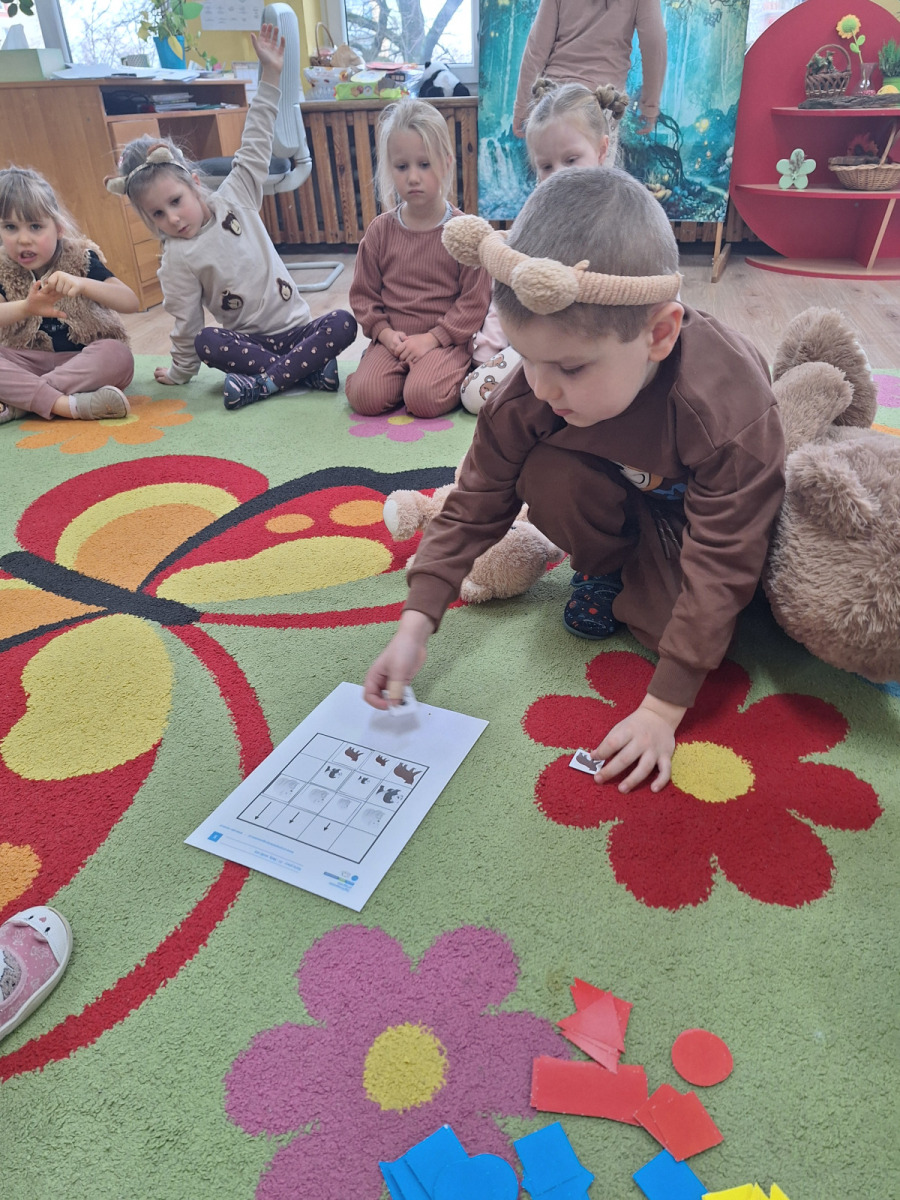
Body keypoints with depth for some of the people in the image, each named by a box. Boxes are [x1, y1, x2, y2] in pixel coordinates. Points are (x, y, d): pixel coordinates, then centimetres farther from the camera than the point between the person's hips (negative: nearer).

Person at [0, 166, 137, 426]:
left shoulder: (81, 258, -6)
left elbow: (131, 303, -20)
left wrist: (82, 284, -37)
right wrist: (26, 307, -40)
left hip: (85, 361, -1)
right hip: (29, 363, 2)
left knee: (118, 355, -34)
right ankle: (65, 404, -35)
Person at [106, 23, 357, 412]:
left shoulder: (232, 198, 4)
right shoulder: (177, 261, -3)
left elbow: (255, 148, 6)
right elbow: (186, 324, 2)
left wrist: (270, 76, 4)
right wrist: (181, 372, 6)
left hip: (296, 326, 2)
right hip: (249, 339, -2)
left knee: (344, 323, -24)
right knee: (205, 341, -33)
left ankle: (264, 381, -28)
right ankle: (312, 369, -34)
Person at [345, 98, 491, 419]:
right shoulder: (380, 230, 6)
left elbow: (475, 299, -6)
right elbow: (363, 294, 10)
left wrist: (432, 338, -14)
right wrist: (385, 333, -7)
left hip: (446, 338, -3)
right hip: (392, 338, 3)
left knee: (423, 398, -29)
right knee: (365, 396, -19)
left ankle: (455, 377, 4)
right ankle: (404, 370, 10)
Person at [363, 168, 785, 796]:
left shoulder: (730, 409, -39)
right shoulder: (528, 395, -29)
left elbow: (719, 570, -34)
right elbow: (476, 503, -20)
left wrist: (663, 708, -33)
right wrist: (415, 624, -28)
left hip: (704, 509, -3)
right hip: (624, 499, 3)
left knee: (680, 620, -26)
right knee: (546, 477, -29)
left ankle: (624, 592, 8)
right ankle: (606, 567, 1)